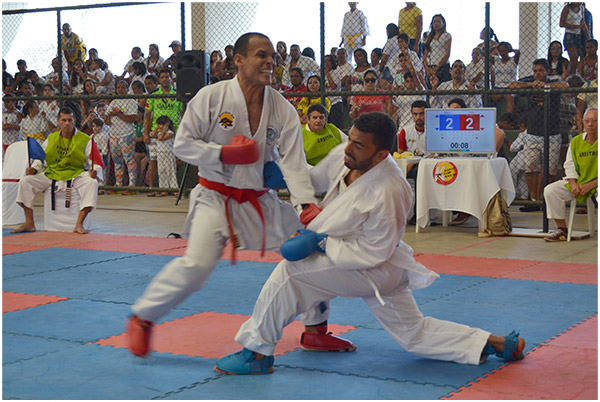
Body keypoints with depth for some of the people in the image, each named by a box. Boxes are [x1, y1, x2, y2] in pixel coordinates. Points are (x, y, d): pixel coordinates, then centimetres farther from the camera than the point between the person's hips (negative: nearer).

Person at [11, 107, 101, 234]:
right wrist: (33, 169, -5)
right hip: (51, 174, 3)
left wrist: (94, 171, -23)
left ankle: (79, 224, -35)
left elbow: (93, 160, -1)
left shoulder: (85, 140, 0)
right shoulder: (51, 139, 10)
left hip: (76, 175, -3)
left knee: (92, 183, -35)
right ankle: (29, 223, -10)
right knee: (25, 181, -13)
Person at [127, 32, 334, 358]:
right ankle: (142, 318, 1)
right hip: (216, 197, -4)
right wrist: (222, 154, -22)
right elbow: (183, 144, -6)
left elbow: (293, 160, -9)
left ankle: (315, 329, 18)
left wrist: (306, 202, -23)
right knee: (196, 264, -21)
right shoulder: (211, 97, -11)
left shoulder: (283, 109, -2)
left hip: (260, 200, 5)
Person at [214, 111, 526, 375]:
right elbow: (316, 177, 10)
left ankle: (257, 353, -8)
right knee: (414, 334, 20)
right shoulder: (345, 156, -11)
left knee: (289, 273, -19)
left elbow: (372, 253, -26)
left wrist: (320, 243, -26)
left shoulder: (386, 195, -33)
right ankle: (498, 344, 26)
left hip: (377, 270, -9)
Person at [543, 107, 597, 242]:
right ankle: (562, 230, -4)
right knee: (550, 190, -11)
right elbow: (570, 165, 9)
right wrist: (573, 184, -9)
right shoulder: (576, 142, 6)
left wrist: (590, 185, -21)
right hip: (579, 181, 5)